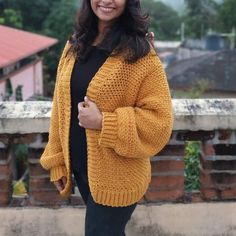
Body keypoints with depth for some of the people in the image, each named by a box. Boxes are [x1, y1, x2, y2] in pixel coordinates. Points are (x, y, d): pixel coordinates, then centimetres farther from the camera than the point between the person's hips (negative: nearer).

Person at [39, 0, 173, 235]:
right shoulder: (75, 45, 2)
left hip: (117, 177, -5)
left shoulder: (139, 52, -16)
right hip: (79, 166, 6)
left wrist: (103, 123, -23)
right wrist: (58, 162, 7)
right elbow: (61, 107, 6)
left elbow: (159, 120, -17)